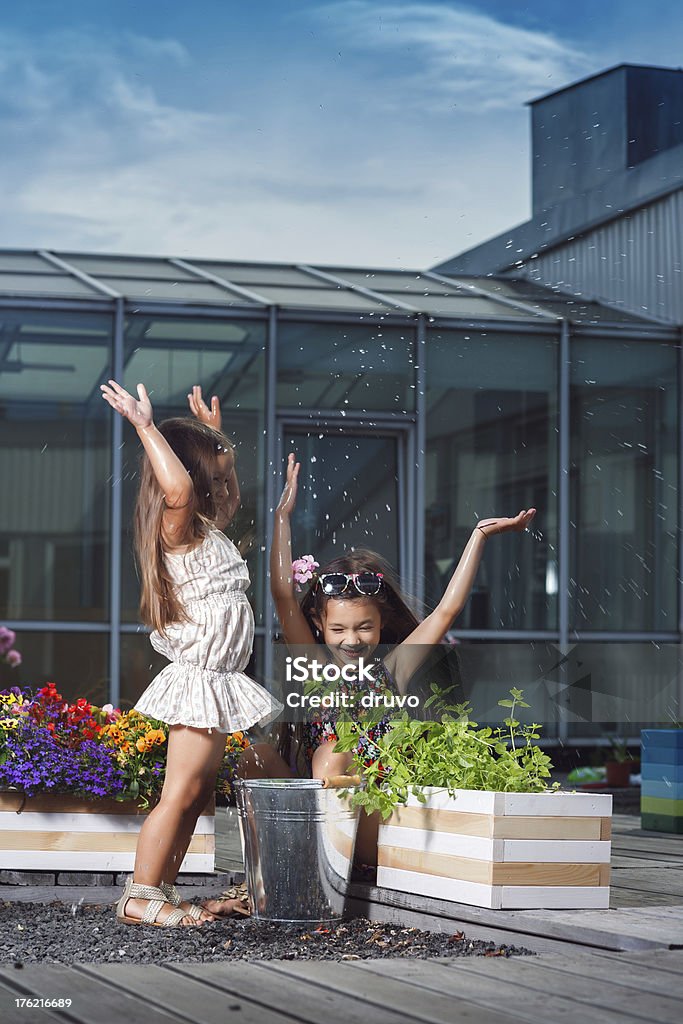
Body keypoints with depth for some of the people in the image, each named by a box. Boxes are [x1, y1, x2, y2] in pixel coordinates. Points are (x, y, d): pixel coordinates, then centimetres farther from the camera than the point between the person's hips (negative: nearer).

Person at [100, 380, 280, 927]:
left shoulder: (208, 531, 15)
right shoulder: (180, 531, -13)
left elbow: (224, 482, 37)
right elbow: (178, 488, -37)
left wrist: (213, 430, 32)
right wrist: (146, 426, -29)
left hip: (216, 685, 10)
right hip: (198, 680, -10)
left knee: (199, 792, 11)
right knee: (180, 792, -9)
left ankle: (164, 892, 15)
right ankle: (140, 897, -5)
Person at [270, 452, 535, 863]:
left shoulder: (392, 670, 10)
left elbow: (447, 610, 7)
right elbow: (283, 593, 1)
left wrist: (480, 536, 5)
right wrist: (284, 515, 1)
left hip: (380, 823, 1)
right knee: (331, 750, -29)